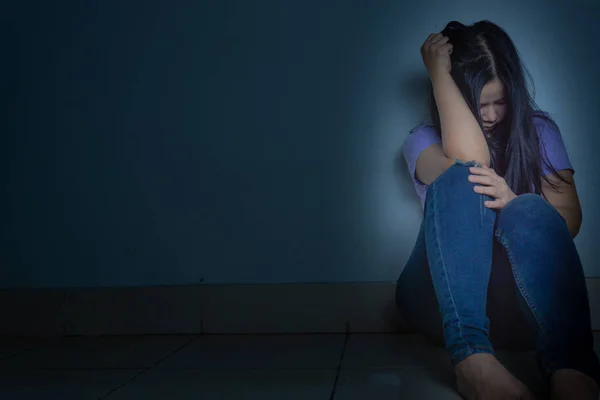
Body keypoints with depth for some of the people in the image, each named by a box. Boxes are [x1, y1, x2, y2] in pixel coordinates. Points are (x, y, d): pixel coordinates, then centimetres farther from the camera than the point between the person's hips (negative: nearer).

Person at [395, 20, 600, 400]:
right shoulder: (424, 140, 7)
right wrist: (439, 73, -10)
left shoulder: (539, 131, 13)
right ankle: (472, 357, -47)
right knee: (462, 180, -27)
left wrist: (515, 206, -20)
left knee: (529, 211, -30)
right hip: (442, 295, -1)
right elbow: (468, 159, -18)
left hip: (523, 294, 1)